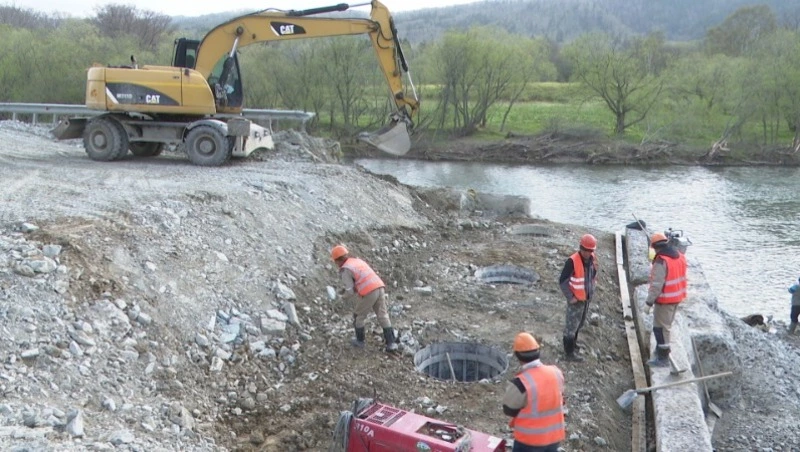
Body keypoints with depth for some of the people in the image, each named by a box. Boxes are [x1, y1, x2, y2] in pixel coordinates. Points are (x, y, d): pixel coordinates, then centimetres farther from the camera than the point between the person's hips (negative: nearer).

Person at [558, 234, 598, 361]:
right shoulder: (572, 261, -24)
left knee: (580, 323, 23)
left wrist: (591, 291, 7)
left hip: (586, 298, 7)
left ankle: (573, 342, 43)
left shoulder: (592, 258, -3)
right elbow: (562, 281, -20)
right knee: (572, 325, 2)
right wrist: (570, 297, -18)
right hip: (576, 299, -7)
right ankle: (569, 353, 11)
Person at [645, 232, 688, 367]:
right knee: (666, 325, 23)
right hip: (677, 297, 9)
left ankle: (663, 358, 3)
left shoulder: (661, 261, -23)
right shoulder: (680, 256, 3)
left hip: (665, 299, -9)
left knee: (660, 327, -1)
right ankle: (661, 348, 37)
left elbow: (657, 284, -25)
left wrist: (649, 302, -19)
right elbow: (681, 276, 13)